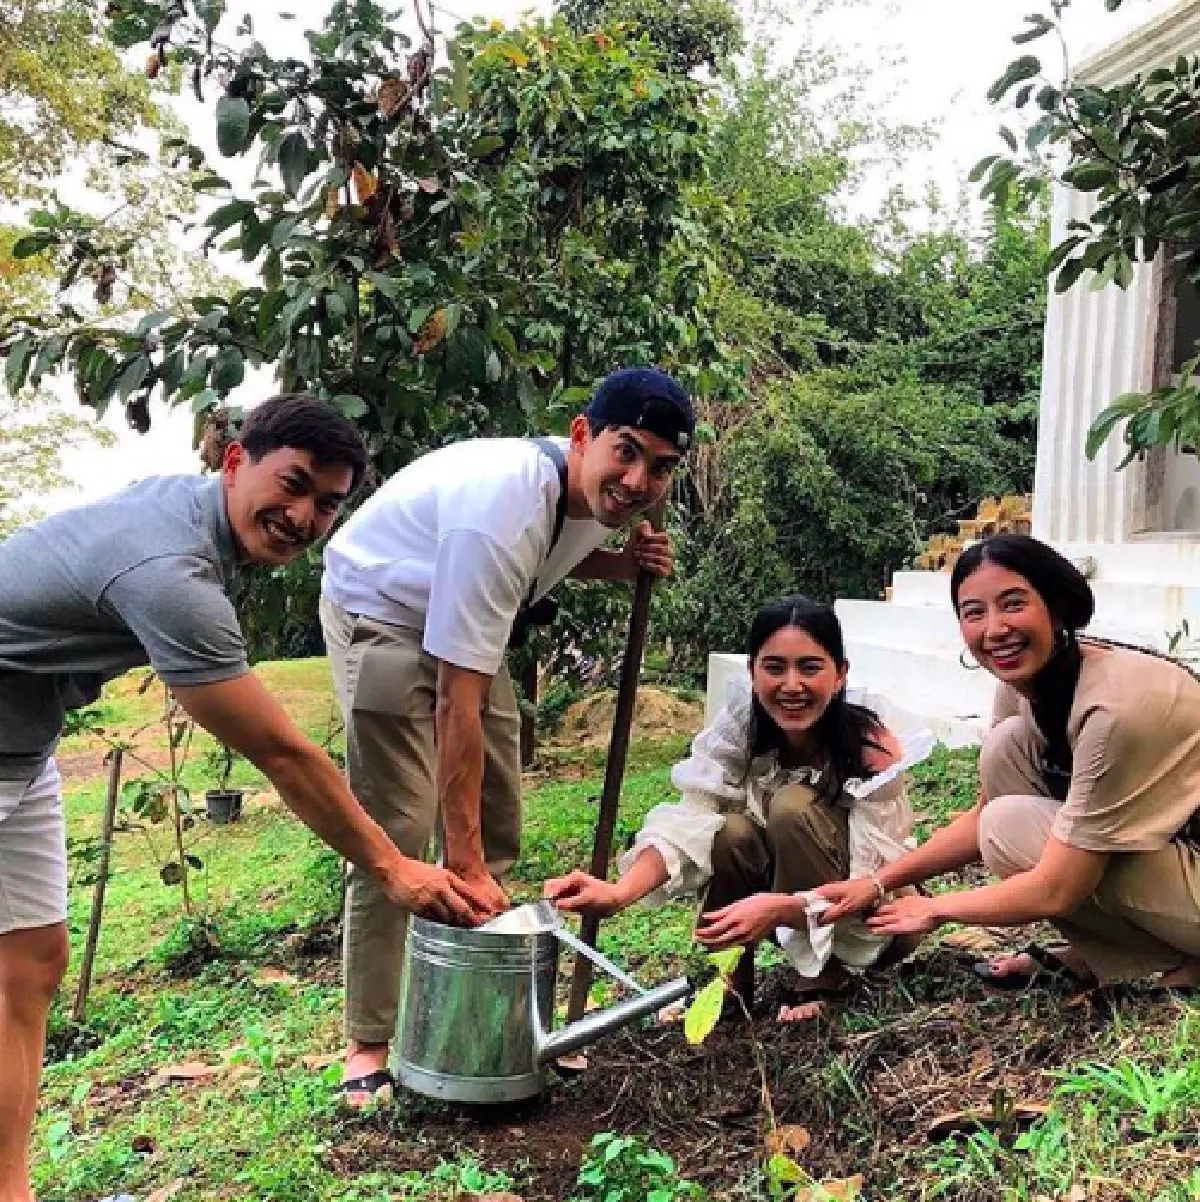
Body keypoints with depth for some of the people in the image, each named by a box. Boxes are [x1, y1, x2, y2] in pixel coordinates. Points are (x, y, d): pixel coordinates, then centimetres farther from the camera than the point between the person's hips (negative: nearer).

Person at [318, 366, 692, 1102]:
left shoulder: (607, 496, -14)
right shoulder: (501, 513, -39)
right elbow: (458, 704, -38)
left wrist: (627, 564, -11)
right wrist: (463, 861, -35)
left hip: (465, 619, 8)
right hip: (380, 613, -8)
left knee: (497, 829, 8)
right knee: (397, 834, -13)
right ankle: (369, 1046, 1)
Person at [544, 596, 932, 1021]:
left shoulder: (872, 748, -26)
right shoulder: (738, 730, -18)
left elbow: (874, 886, -29)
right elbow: (689, 823, -27)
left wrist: (779, 909, -48)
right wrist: (619, 893, -46)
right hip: (785, 884, 3)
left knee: (793, 807, -30)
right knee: (730, 834, -28)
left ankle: (824, 983, -13)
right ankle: (729, 986, -7)